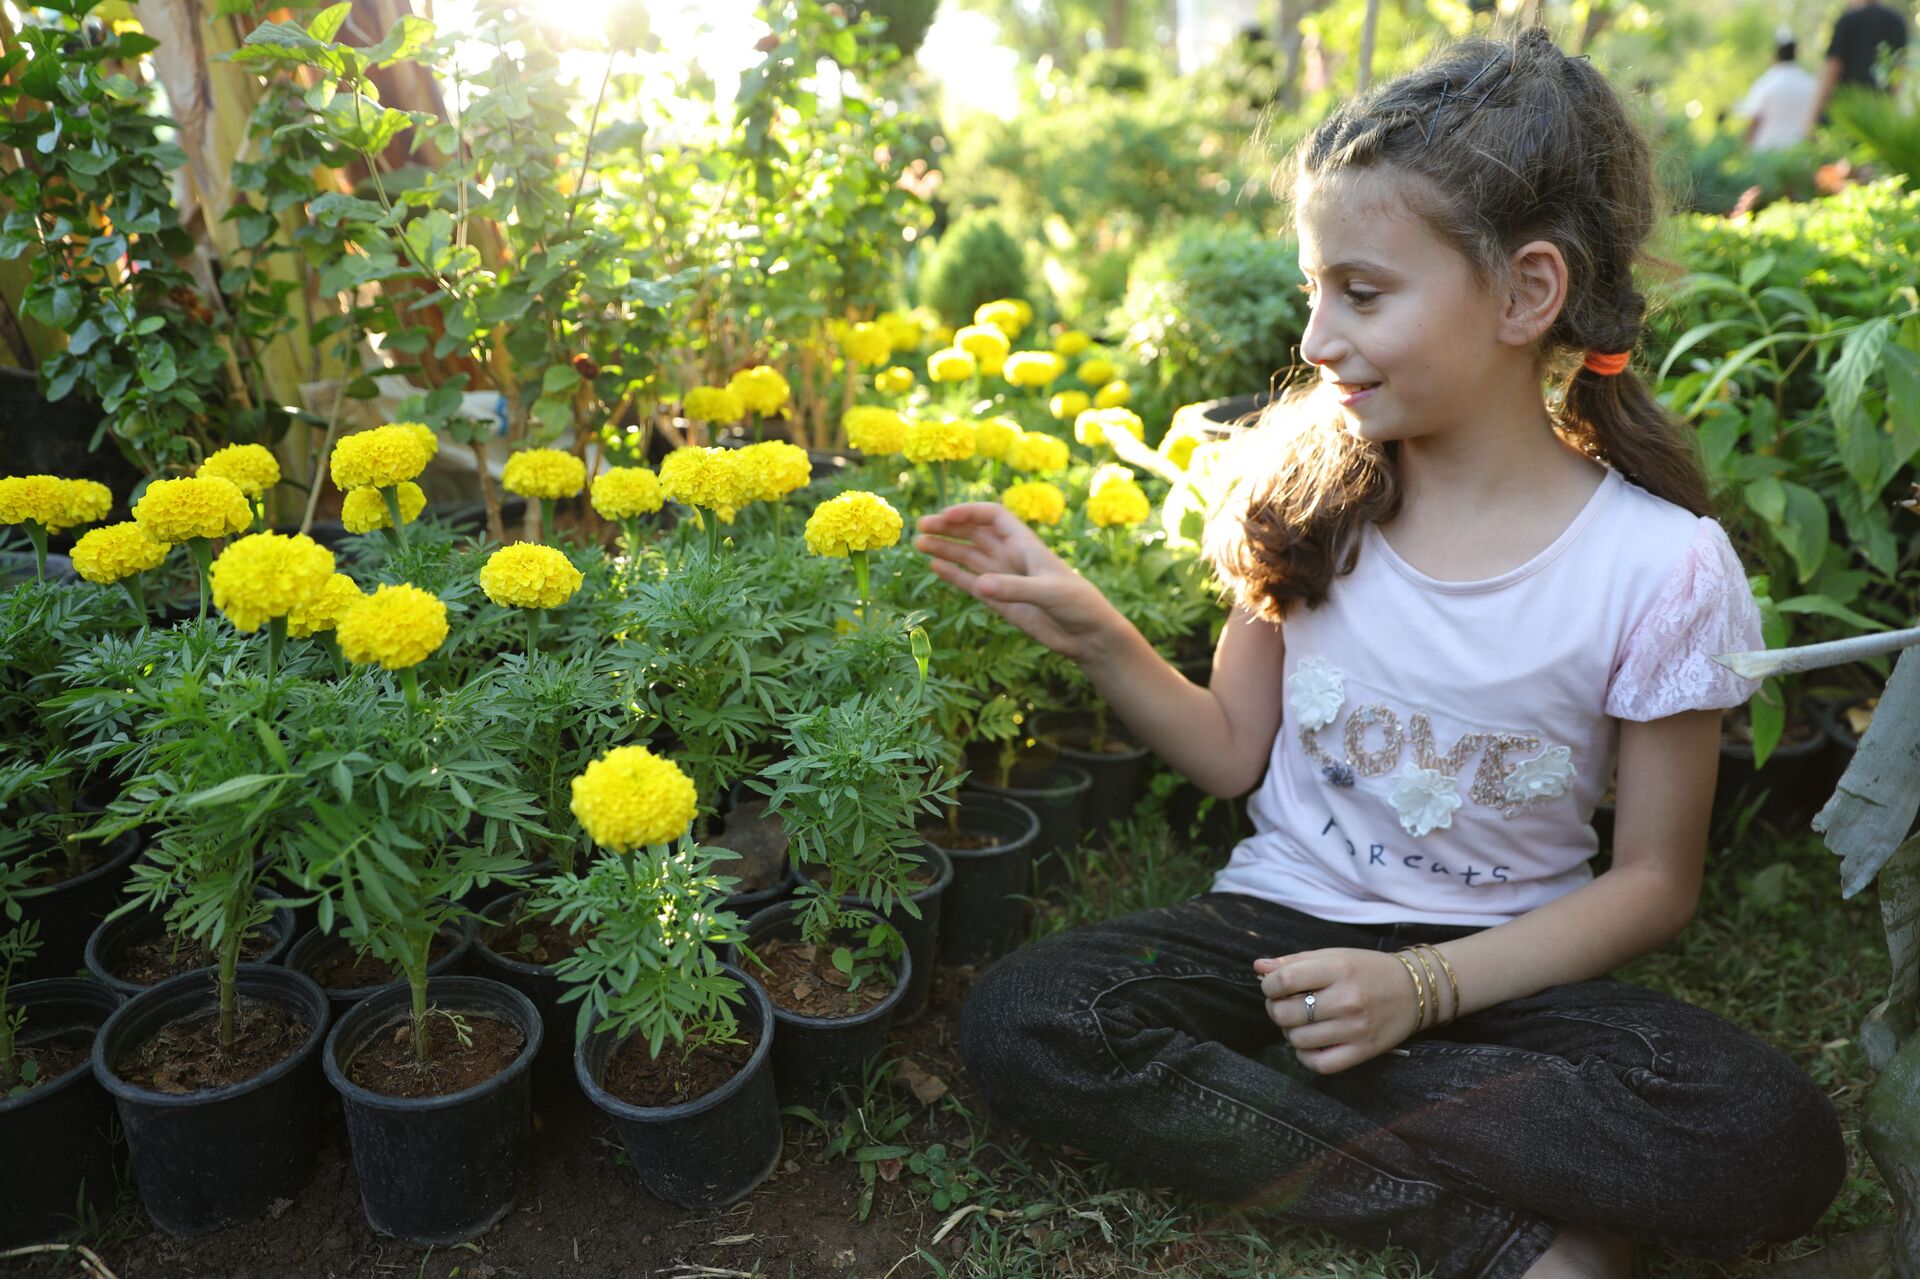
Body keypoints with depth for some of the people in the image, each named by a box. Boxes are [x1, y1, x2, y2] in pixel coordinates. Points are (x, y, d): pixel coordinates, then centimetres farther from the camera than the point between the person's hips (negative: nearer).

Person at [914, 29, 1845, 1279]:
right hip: (1287, 923, 3)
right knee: (1018, 1022, -24)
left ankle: (1253, 1090, -17)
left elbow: (1655, 881, -4)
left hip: (1501, 960, -2)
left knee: (1777, 1141, -28)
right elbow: (1237, 751, 1)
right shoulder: (1304, 486, -5)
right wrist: (1094, 634, -14)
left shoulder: (1664, 567, -12)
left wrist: (1426, 986, -17)